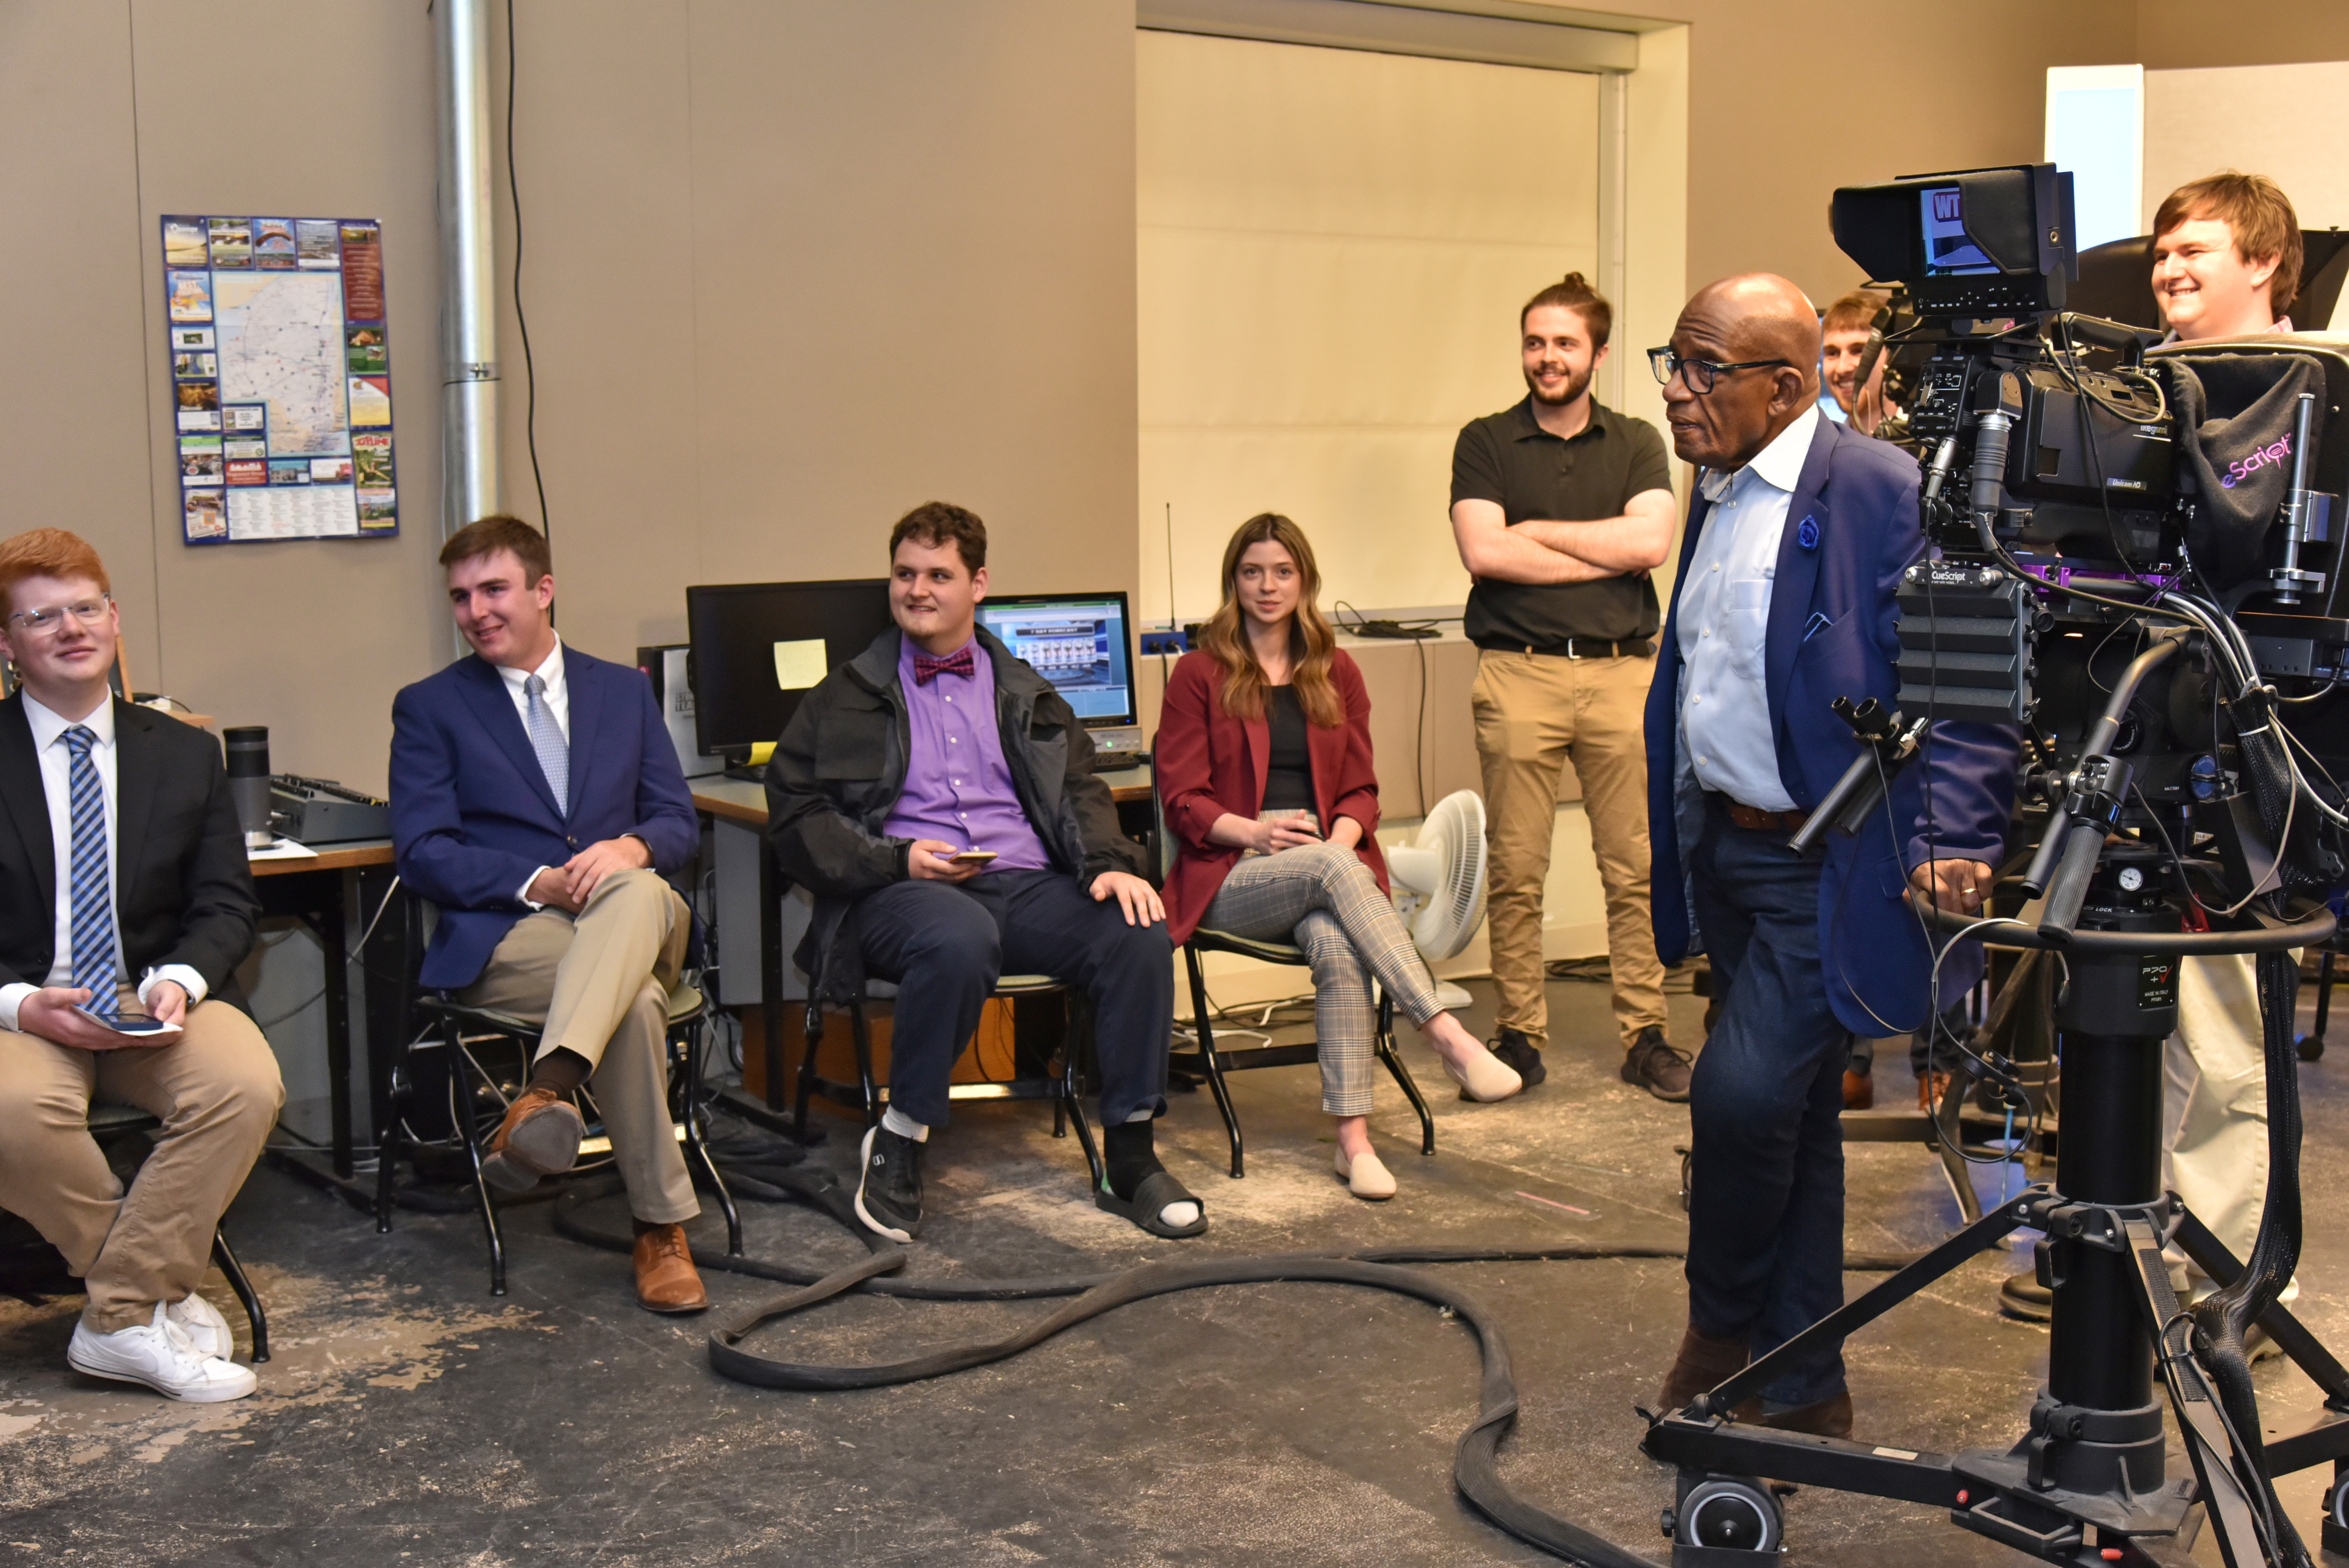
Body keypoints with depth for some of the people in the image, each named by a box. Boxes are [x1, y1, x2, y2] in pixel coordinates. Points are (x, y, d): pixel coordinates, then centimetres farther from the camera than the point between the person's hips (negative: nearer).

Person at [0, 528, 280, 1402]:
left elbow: (226, 905, 7)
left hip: (155, 1002, 2)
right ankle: (159, 1288, -15)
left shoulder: (185, 754, 11)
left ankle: (120, 1319, -17)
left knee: (246, 1085, -29)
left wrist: (178, 983, -14)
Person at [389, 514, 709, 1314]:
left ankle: (546, 1093, -53)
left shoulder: (625, 691, 21)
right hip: (502, 939, -2)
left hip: (631, 917, 3)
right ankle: (661, 1228, -32)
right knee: (636, 999, -37)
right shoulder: (429, 707, 12)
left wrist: (632, 848, -13)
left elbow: (680, 823, 13)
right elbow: (422, 855, 1)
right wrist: (537, 884, -16)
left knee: (636, 891, -39)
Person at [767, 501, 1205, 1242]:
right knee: (961, 940, -40)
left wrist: (1111, 864, -8)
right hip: (903, 893, -3)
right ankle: (897, 1144, -21)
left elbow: (1079, 790, 14)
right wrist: (898, 860, -11)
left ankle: (1130, 1158, -14)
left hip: (1025, 882, 3)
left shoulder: (1026, 695, 23)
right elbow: (795, 815, 5)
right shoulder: (846, 699, 14)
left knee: (1139, 932, -26)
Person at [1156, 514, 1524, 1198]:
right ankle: (1448, 1038, -41)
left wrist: (1341, 838, -7)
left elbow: (1361, 790, 15)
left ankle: (1354, 1138, -38)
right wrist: (1258, 832, -15)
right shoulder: (1200, 674, 7)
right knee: (1335, 872, -35)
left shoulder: (1336, 672, 18)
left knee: (1336, 944, -34)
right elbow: (1182, 801, 2)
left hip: (1327, 869, 2)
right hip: (1233, 879, -2)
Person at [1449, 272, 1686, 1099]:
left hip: (1621, 670, 2)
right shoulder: (1485, 443, 8)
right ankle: (1520, 1033, 9)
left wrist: (1537, 531, -3)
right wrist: (1606, 555, -3)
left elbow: (1651, 541, -4)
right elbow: (1484, 551, -7)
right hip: (1519, 674, -1)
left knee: (1636, 868, 1)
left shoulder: (1637, 444, 14)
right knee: (1515, 873, -1)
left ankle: (1645, 1033, 9)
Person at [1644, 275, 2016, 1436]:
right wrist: (1684, 841, 17)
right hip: (1729, 851, 8)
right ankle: (1803, 1387, 26)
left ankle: (1722, 1327, 14)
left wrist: (1953, 840, -26)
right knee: (1791, 1111, 14)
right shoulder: (1719, 493, 11)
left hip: (1831, 870, -8)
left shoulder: (1883, 493, -16)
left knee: (1743, 1090, -14)